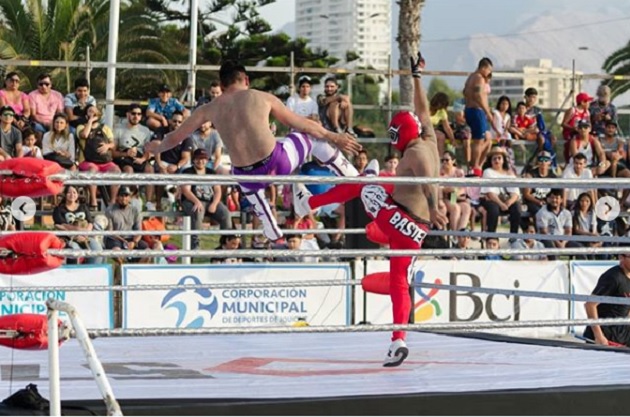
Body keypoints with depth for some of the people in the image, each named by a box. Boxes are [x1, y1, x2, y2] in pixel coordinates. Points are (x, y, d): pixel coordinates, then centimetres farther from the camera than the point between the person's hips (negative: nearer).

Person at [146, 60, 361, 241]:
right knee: (312, 136, 26)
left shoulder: (210, 109, 8)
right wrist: (334, 138, 30)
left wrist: (158, 147, 41)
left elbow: (175, 137, 19)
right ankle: (353, 180, 31)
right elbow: (302, 124, 16)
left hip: (248, 175, 2)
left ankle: (274, 237, 43)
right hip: (277, 162, -2)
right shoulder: (264, 98, 5)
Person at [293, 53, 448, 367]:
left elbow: (429, 182, -28)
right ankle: (398, 342, 2)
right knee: (399, 282, 10)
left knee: (360, 185, 16)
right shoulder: (430, 142, 13)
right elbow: (423, 110, 27)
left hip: (396, 217, -7)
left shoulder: (414, 153, -10)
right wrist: (416, 76, 34)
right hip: (418, 229, 7)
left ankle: (307, 203, 30)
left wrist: (434, 209, -39)